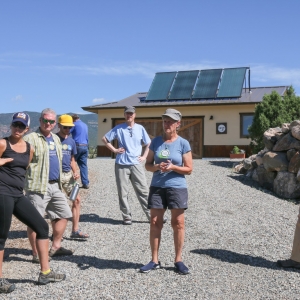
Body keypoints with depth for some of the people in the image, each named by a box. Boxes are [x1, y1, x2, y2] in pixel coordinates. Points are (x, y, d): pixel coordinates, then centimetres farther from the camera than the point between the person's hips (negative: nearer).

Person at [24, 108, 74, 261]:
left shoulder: (56, 138, 17)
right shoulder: (31, 138, -9)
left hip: (55, 185, 8)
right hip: (38, 186, -8)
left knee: (64, 214, 13)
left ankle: (55, 247, 26)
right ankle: (36, 254, 12)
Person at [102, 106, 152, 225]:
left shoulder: (140, 128, 8)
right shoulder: (118, 128, 4)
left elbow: (148, 144, 16)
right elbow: (104, 139, 10)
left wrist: (144, 156, 5)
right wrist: (114, 150, 2)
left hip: (136, 164, 1)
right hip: (121, 165, 0)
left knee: (143, 191, 1)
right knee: (123, 193, 4)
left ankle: (151, 215, 6)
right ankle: (127, 217, 13)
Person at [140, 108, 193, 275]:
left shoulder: (183, 143, -3)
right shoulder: (156, 141, 4)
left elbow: (189, 169, -2)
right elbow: (148, 165, 8)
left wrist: (173, 167, -18)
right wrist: (157, 167, -13)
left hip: (177, 187, -2)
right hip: (157, 187, 3)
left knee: (178, 223, 3)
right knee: (155, 223, 5)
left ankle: (178, 260, 17)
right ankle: (155, 260, 16)